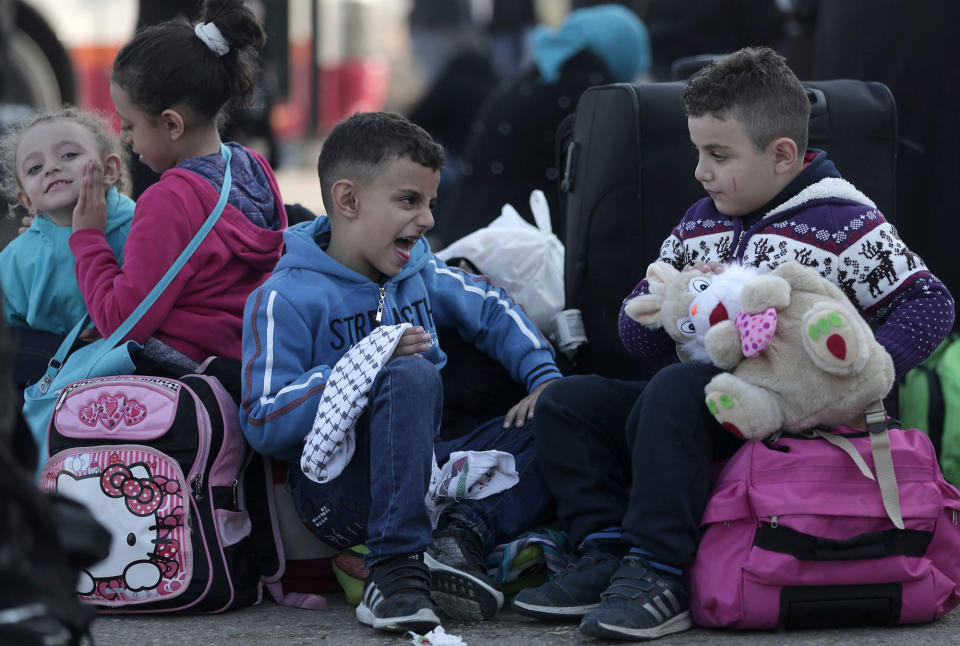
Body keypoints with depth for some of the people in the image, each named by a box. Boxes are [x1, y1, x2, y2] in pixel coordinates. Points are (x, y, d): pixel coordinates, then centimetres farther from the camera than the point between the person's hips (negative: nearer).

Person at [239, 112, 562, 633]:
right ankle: (393, 566, -32)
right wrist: (363, 365, -24)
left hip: (424, 471, 7)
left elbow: (492, 310, 26)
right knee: (411, 376, -33)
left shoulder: (419, 272, 11)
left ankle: (465, 532, -20)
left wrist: (545, 379, 9)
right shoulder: (286, 300, -11)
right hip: (335, 488, -7)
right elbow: (263, 425, -17)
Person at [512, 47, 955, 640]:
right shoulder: (700, 223, 18)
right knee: (565, 402, -4)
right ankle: (605, 557, -14)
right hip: (706, 394, 8)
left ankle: (656, 578, -37)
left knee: (675, 392, -36)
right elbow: (635, 333, 20)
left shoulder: (845, 224, -2)